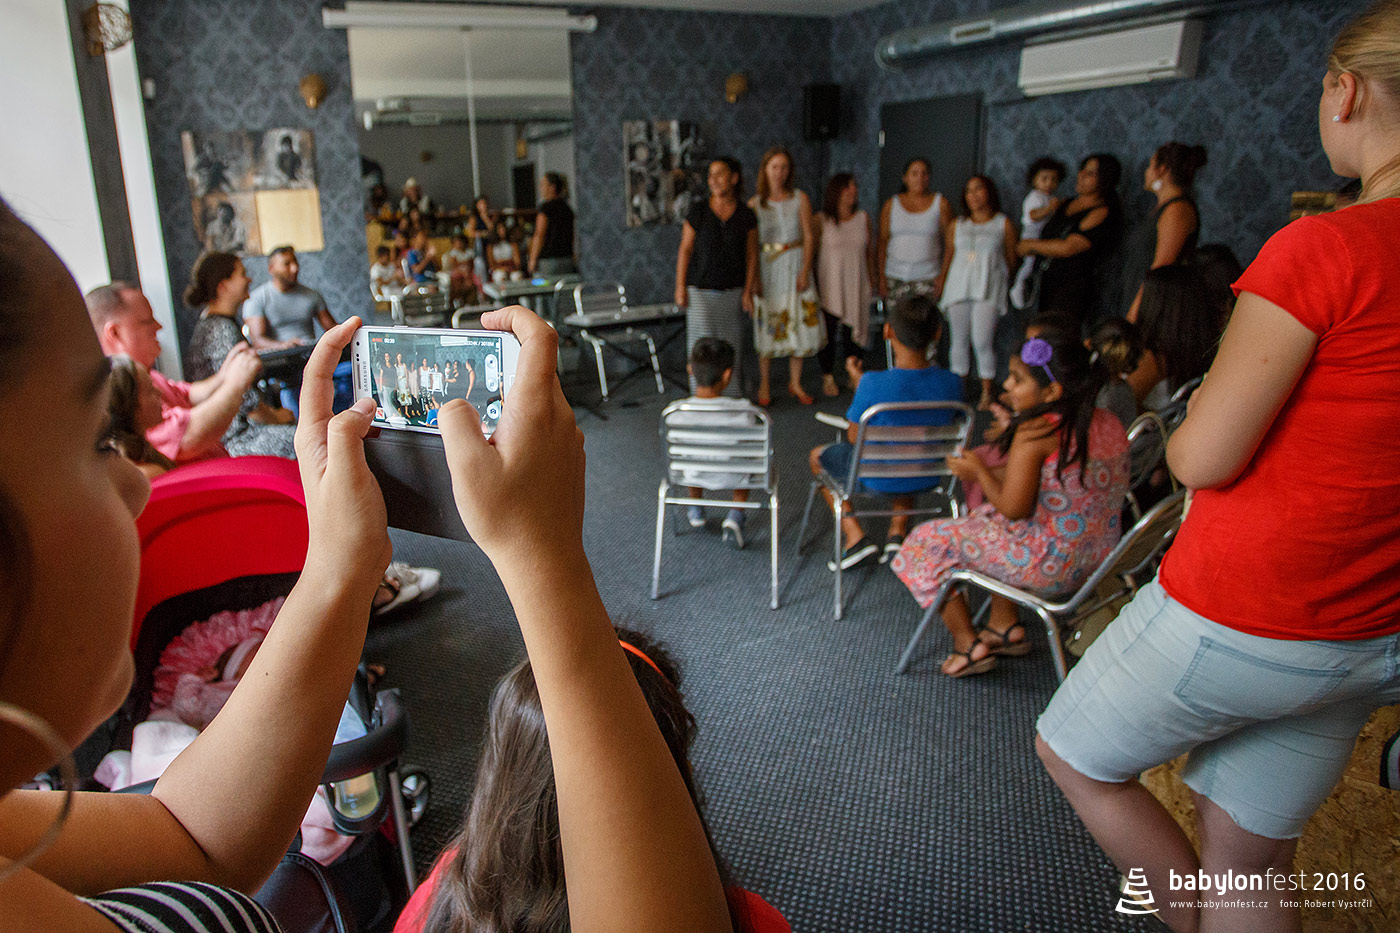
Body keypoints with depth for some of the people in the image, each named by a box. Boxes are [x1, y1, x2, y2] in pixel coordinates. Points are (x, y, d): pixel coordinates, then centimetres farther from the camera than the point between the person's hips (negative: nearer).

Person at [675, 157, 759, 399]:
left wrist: (748, 291, -2)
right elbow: (685, 250, 1)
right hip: (701, 291, -1)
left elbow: (752, 255, 4)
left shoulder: (746, 215, 2)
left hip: (733, 293, 1)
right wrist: (680, 287, -4)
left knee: (732, 346, 5)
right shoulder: (698, 211, -2)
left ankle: (733, 397, 18)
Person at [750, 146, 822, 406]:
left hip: (795, 266, 1)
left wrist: (805, 271, -9)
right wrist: (754, 277, -8)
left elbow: (808, 237, 0)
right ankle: (765, 384, 16)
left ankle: (795, 383, 17)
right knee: (766, 326, 2)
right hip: (766, 268, -1)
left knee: (800, 324, 3)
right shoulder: (755, 204, 0)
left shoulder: (800, 199, 2)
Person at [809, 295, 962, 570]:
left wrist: (858, 381, -3)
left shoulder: (874, 384, -29)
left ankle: (855, 537, 13)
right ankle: (898, 534, 26)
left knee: (818, 456, 24)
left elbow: (854, 438, -14)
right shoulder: (951, 384, -17)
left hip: (877, 480, -4)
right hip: (926, 480, 4)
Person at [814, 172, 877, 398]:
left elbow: (870, 252, 13)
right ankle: (828, 377, 16)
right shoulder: (822, 220, -3)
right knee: (827, 331, 0)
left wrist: (872, 282, 11)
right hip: (829, 284, -3)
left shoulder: (863, 218, 7)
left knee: (856, 331, 3)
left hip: (857, 285, 3)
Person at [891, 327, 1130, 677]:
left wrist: (979, 470, -4)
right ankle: (1006, 626, 32)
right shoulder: (1110, 423, 2)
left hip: (1051, 566, -9)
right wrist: (991, 474, 13)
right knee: (983, 518, 30)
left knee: (931, 541, 6)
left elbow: (1013, 508, -22)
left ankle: (968, 643, 16)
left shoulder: (1035, 432, -22)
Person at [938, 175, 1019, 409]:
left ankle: (987, 393, -2)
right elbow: (948, 258, 17)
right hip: (958, 287, 3)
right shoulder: (957, 225, 14)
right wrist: (940, 287, 11)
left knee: (982, 341, -12)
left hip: (988, 289, -3)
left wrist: (1006, 284, 12)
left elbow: (1011, 260, 11)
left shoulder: (1004, 225, 7)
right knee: (959, 340, 3)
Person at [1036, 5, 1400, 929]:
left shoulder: (1322, 247, -21)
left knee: (1073, 753, 19)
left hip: (1239, 617, -7)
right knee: (1250, 858, 22)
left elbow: (1204, 457, -19)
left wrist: (1175, 436, 2)